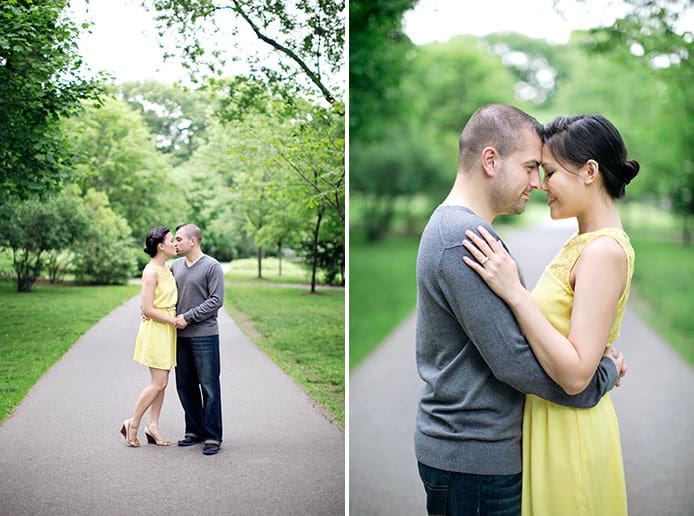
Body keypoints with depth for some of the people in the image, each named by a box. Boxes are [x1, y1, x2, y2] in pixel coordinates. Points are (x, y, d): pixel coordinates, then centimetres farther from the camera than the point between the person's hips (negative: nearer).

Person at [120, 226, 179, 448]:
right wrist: (173, 321, -15)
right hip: (155, 329, -9)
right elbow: (147, 309, -19)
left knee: (162, 382, 10)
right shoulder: (151, 271, -16)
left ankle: (152, 426, 16)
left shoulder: (166, 269, 11)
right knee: (158, 383, -7)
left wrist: (176, 321, 9)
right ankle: (132, 424, 6)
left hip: (167, 329, 9)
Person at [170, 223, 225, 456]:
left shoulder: (212, 266, -7)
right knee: (185, 386, 11)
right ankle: (195, 431, 24)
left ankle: (213, 437, 5)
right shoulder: (175, 266, 12)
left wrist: (188, 317, -14)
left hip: (204, 335, -6)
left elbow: (216, 301, -12)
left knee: (209, 387, -2)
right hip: (181, 336, 6)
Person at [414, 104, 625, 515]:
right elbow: (513, 361, -24)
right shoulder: (467, 238, -22)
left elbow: (500, 331, 14)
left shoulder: (449, 225, 11)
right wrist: (606, 373, -10)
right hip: (475, 458, -10)